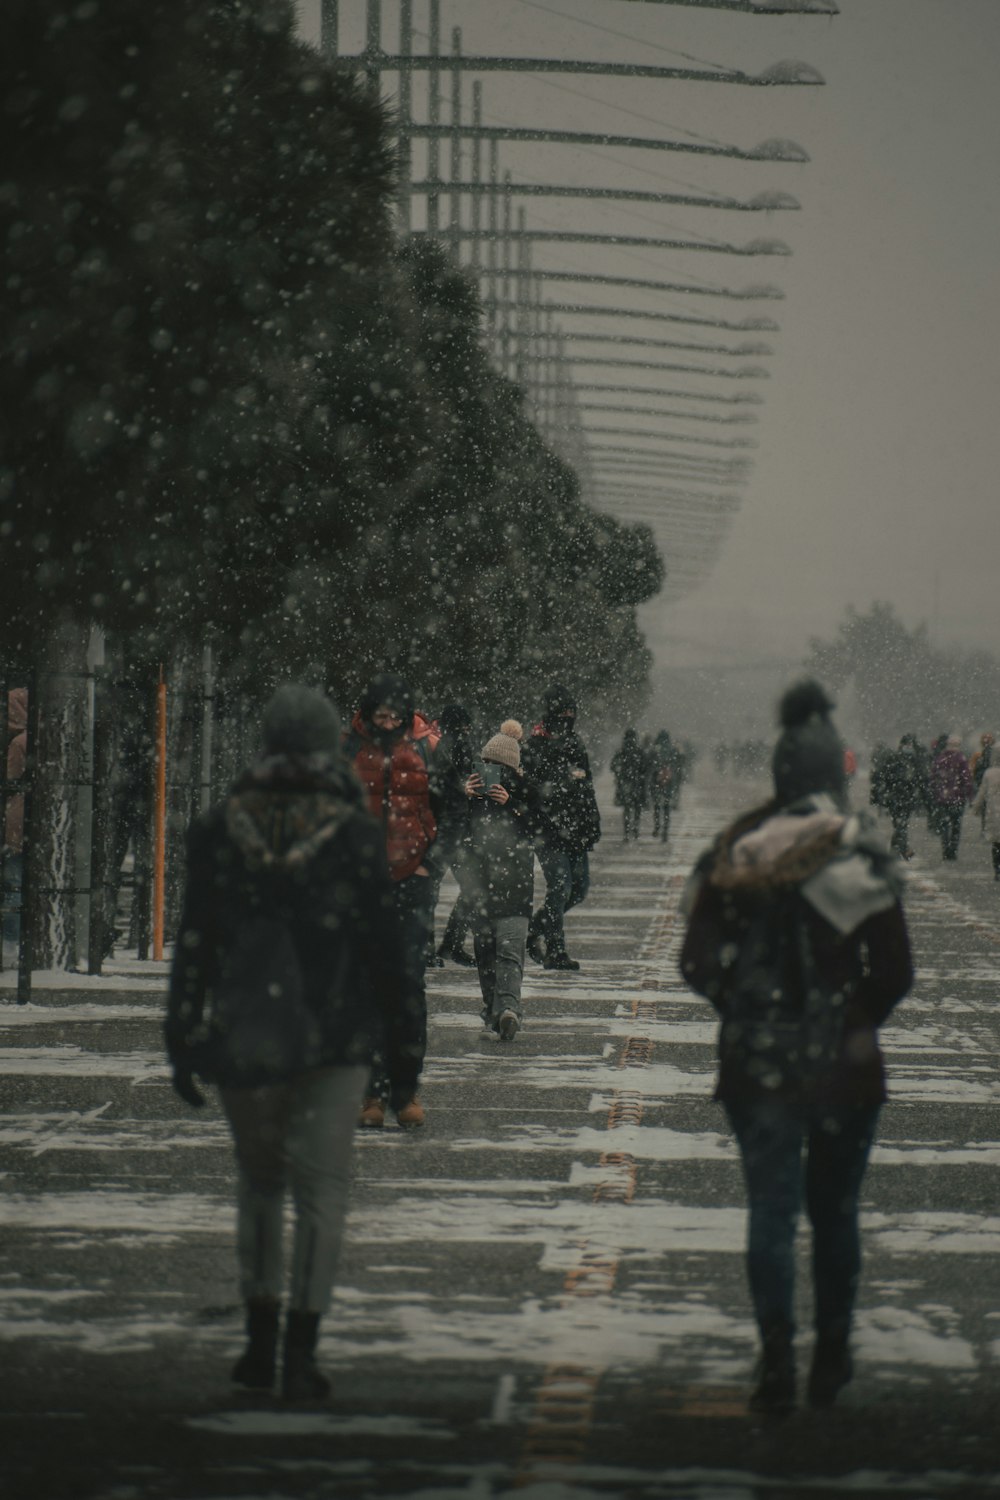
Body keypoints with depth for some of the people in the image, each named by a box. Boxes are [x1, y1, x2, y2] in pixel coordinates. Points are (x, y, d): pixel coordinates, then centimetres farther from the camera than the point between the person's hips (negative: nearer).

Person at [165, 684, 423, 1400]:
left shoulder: (219, 830, 1)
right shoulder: (353, 833, -6)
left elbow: (194, 944, 1)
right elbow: (385, 948, -4)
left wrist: (184, 1042, 6)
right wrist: (404, 1046, 3)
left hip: (243, 1038, 2)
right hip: (333, 1041, -2)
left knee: (260, 1180, 18)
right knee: (323, 1189, 4)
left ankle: (261, 1341, 16)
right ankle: (301, 1354, -3)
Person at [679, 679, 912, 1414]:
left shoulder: (736, 851, -3)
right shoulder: (863, 853, -8)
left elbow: (698, 962, -2)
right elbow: (896, 971, -9)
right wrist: (860, 1019, 9)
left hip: (757, 1058, 1)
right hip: (845, 1063, 0)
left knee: (771, 1210, 3)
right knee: (836, 1211, 14)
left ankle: (777, 1360, -7)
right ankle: (832, 1358, 21)